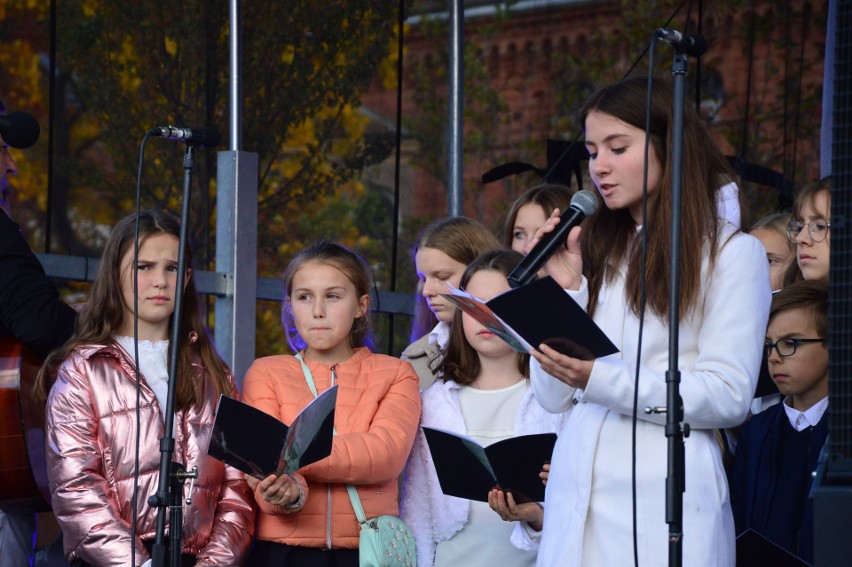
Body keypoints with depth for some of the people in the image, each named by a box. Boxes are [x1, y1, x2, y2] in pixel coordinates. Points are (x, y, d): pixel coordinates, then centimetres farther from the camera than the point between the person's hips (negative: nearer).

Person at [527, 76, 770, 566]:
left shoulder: (730, 252, 1)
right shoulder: (592, 249, 14)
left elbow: (729, 396, -10)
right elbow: (554, 397, 10)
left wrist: (599, 379, -17)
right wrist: (564, 289, -1)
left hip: (665, 502, -4)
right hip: (576, 501, 4)